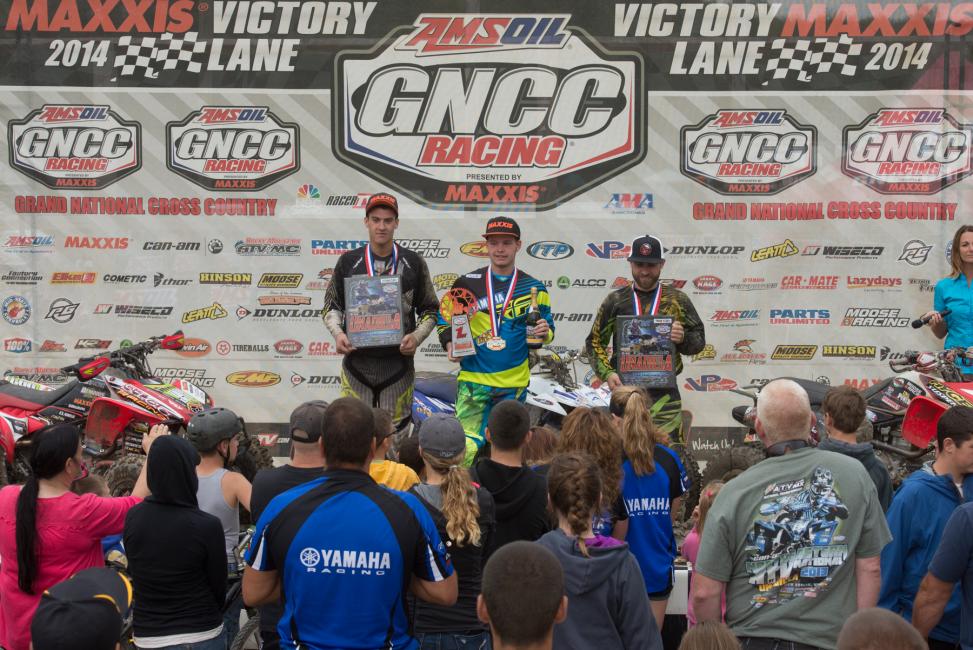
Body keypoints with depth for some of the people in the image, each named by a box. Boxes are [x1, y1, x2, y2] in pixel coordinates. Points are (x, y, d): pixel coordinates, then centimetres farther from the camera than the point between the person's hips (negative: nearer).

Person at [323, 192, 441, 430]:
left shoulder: (414, 263, 4)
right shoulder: (348, 261, 6)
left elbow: (429, 309, 8)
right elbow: (332, 305, 11)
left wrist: (416, 336, -10)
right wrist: (338, 333, -8)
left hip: (398, 363, 0)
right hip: (356, 363, 1)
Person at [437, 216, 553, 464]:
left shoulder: (533, 288, 7)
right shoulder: (467, 284, 5)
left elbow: (547, 326, 14)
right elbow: (445, 316, 12)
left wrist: (545, 332, -9)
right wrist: (450, 344, -5)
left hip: (514, 383, 1)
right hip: (473, 379, -1)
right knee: (466, 446, -13)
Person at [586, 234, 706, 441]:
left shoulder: (678, 300, 8)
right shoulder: (615, 300, 9)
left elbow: (699, 340, 11)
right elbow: (595, 342, 9)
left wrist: (683, 338, -12)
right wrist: (607, 373, -6)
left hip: (664, 393, -1)